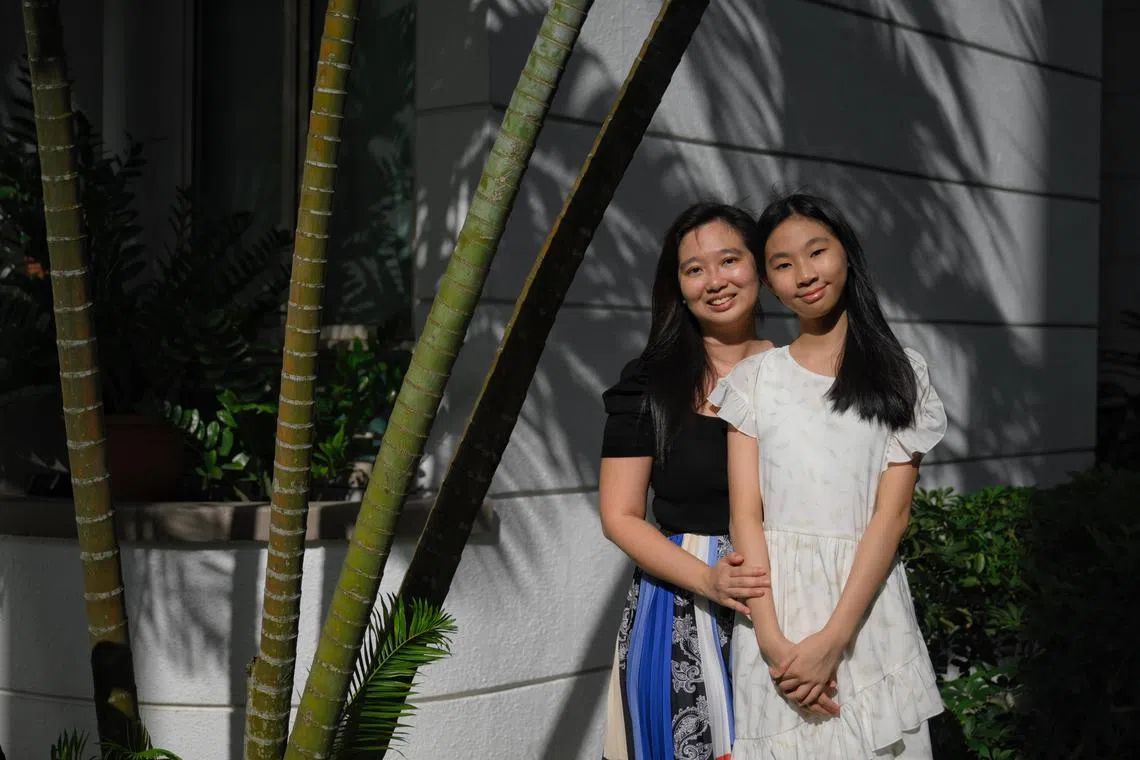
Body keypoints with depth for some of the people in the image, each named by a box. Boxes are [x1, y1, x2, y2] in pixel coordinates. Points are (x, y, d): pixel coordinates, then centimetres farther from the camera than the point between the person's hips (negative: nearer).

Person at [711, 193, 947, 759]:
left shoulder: (899, 374, 4)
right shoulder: (756, 378, 6)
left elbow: (892, 513, -5)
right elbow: (746, 514, -1)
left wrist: (833, 639, -15)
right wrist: (773, 640, -14)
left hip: (867, 609, 0)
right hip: (773, 608, 1)